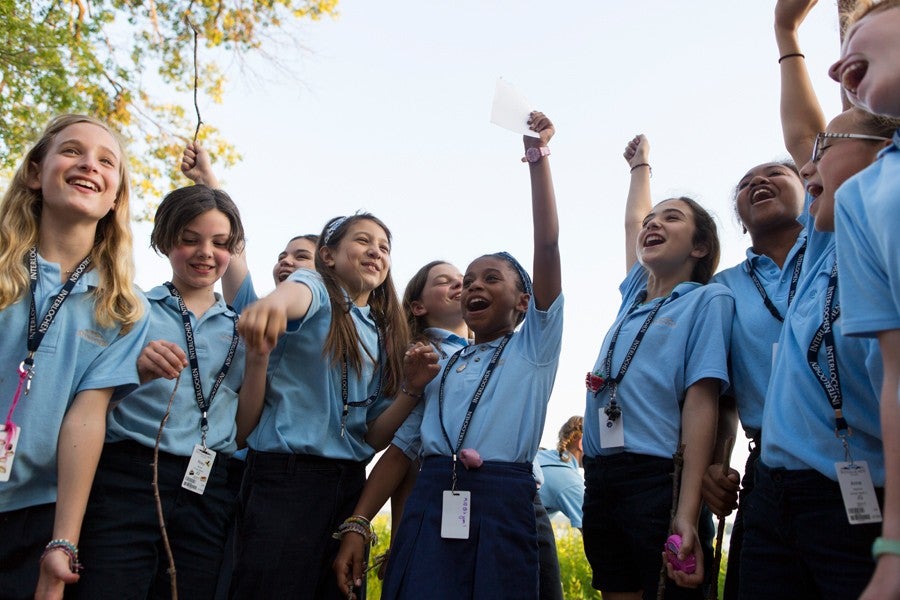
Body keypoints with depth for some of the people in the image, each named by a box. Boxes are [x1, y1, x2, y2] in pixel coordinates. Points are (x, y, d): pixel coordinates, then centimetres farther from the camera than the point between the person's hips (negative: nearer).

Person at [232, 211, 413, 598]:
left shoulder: (384, 336, 14)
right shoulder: (317, 290, 0)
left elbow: (375, 437, 10)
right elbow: (296, 293, -28)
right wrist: (273, 303, -51)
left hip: (351, 485, 6)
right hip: (286, 477, -6)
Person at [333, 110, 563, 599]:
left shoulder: (534, 347, 10)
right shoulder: (442, 366, 21)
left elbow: (547, 246, 0)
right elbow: (403, 446, 14)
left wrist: (538, 157, -3)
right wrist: (356, 524, 3)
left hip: (502, 505, -3)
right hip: (431, 502, 3)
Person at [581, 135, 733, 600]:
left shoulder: (708, 299, 0)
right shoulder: (635, 295, 17)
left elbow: (700, 403, -11)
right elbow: (632, 220, 33)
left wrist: (686, 514, -19)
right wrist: (640, 164, 47)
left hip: (660, 478, -6)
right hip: (602, 481, 6)